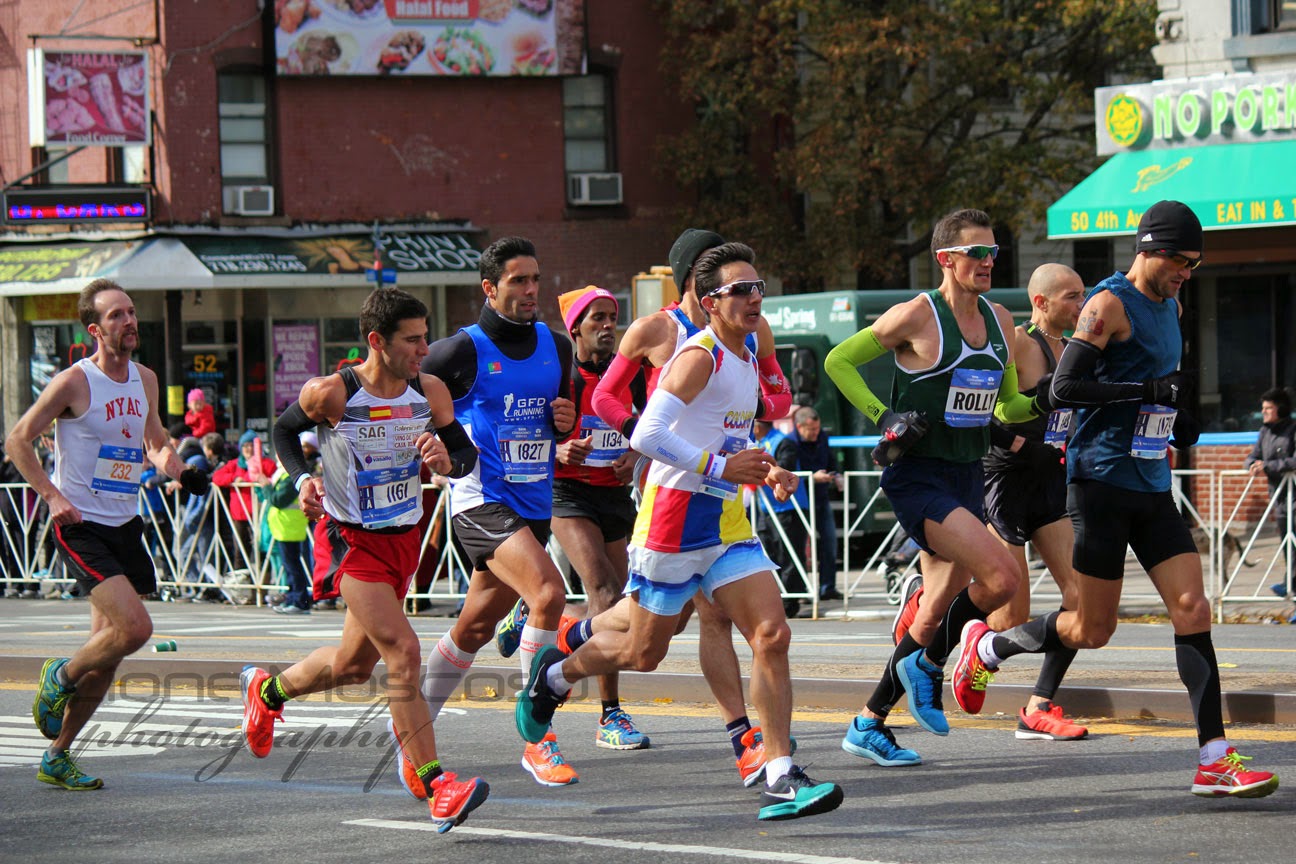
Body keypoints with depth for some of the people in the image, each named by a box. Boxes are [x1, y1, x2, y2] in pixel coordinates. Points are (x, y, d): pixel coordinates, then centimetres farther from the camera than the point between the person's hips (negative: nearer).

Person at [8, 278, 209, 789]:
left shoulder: (145, 380, 9)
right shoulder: (73, 382, -11)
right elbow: (18, 440, -6)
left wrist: (169, 463, 1)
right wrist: (53, 495, -15)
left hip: (125, 525, 7)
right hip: (82, 527, -7)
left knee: (106, 657, 7)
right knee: (134, 627, -22)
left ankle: (57, 758, 20)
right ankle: (59, 678, 7)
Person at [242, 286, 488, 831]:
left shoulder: (430, 393, -4)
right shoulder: (331, 393, -15)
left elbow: (467, 456, 5)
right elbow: (285, 431, 3)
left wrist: (446, 460, -17)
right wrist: (302, 479, -13)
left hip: (404, 540, 6)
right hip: (352, 541, -6)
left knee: (353, 664, 19)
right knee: (403, 653, -19)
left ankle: (267, 690, 49)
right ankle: (436, 789, -18)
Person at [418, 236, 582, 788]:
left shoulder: (556, 347, 10)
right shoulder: (464, 350, -9)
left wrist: (567, 422, 1)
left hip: (535, 504, 7)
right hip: (482, 500, -7)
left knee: (476, 627, 15)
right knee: (548, 594, -25)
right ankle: (536, 740, -20)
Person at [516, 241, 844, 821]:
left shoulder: (745, 359, 14)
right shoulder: (699, 356, -14)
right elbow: (645, 436, -24)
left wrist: (765, 473, 12)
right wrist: (719, 467, -26)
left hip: (727, 522, 7)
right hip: (676, 513, -7)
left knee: (772, 636, -10)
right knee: (644, 652, 7)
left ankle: (780, 780, -12)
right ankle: (554, 674, 38)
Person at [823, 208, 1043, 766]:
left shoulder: (998, 320, 9)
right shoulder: (918, 316, -11)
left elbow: (1007, 406, 19)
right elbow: (838, 361, -5)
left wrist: (1045, 401, -1)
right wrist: (883, 416, -14)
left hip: (967, 478, 8)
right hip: (917, 476, -8)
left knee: (941, 607, 10)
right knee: (1001, 578, -21)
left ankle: (869, 724, 22)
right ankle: (927, 665, 3)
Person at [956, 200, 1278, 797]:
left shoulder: (1170, 306, 15)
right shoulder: (1110, 304, -12)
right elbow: (1064, 388, -20)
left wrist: (1176, 418, 14)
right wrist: (1148, 391, -22)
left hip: (1153, 487, 8)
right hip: (1102, 482, -7)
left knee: (1192, 608, -5)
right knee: (1092, 631, -2)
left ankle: (1214, 760, -8)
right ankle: (986, 648, 25)